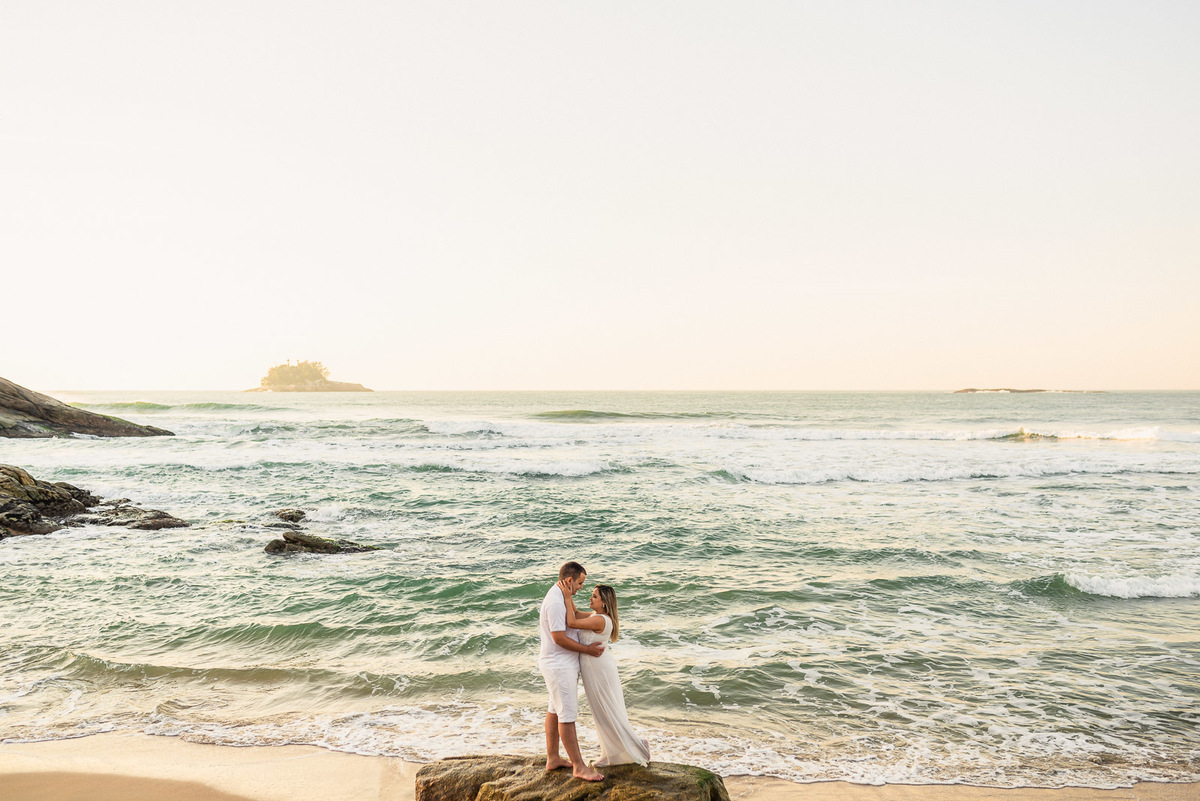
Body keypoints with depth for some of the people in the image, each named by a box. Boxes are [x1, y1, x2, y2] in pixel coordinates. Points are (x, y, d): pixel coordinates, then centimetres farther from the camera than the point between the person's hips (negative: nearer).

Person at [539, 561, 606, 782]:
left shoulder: (559, 597, 10)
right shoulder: (555, 602, -23)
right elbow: (559, 638, -24)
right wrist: (588, 649, -16)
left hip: (561, 664, 11)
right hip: (559, 666, -11)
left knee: (555, 710, 17)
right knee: (567, 715, -7)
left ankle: (553, 758, 28)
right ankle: (579, 766, -3)